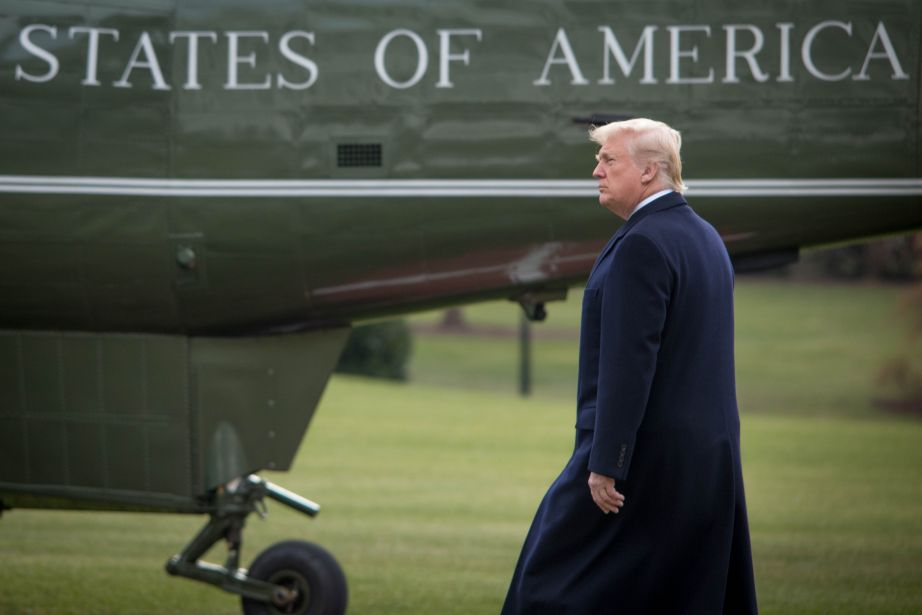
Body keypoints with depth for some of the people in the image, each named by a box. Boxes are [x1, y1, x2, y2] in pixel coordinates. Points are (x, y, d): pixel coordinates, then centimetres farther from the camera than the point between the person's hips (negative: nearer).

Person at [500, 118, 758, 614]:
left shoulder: (641, 245, -16)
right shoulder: (705, 237, 14)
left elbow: (631, 361, -22)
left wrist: (607, 463, -21)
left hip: (648, 456, -9)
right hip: (710, 451, 9)